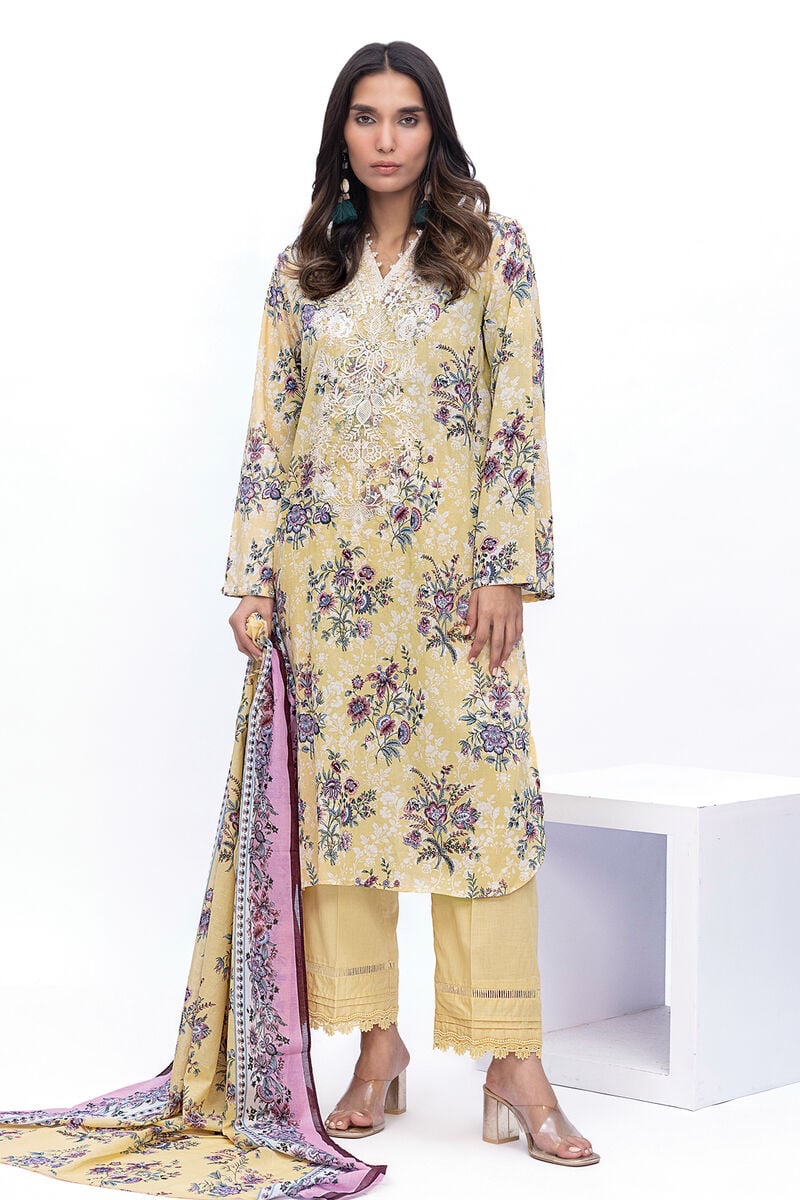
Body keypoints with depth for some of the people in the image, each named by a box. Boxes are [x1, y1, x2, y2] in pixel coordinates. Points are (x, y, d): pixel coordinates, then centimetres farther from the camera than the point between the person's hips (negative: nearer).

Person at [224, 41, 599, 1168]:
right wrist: (253, 575, 4)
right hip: (330, 572, 3)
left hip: (451, 568, -3)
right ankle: (378, 1046, 13)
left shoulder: (492, 251, 2)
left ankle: (514, 1064, -3)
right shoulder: (302, 270, 10)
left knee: (479, 789, -7)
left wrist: (506, 568, -10)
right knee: (340, 790, 3)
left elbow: (517, 417, -3)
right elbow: (272, 428, 10)